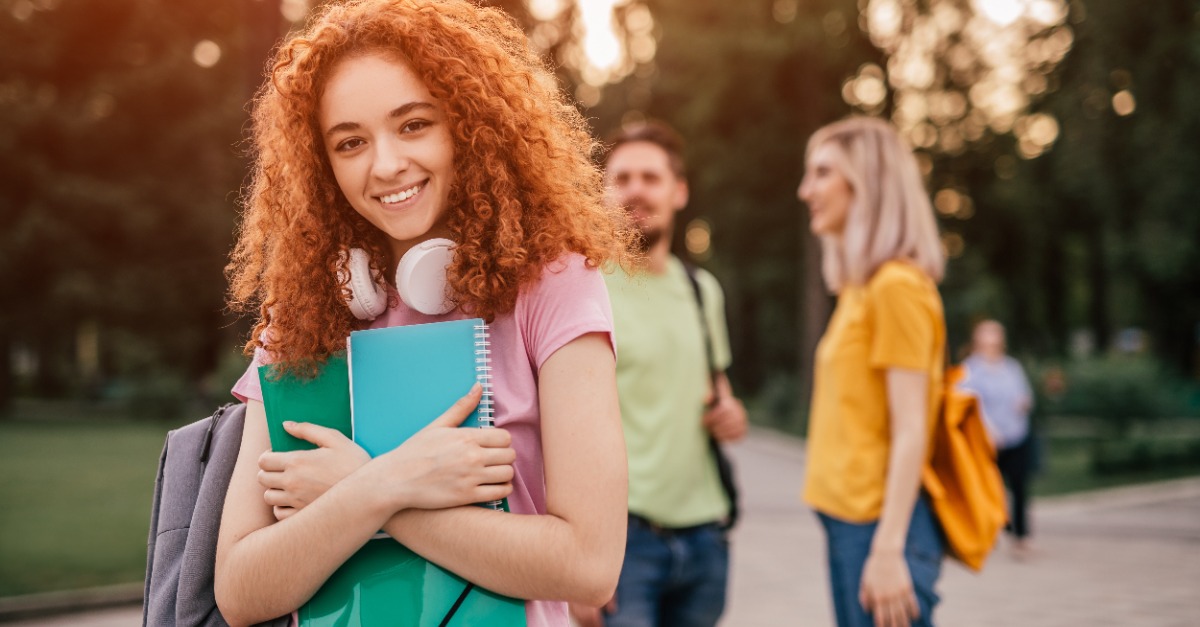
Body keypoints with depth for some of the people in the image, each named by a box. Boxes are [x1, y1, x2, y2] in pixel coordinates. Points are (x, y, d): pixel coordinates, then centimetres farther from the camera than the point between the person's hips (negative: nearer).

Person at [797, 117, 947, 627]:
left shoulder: (897, 286, -12)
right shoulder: (858, 289, 15)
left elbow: (910, 431, -16)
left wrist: (888, 549, -20)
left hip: (880, 524, -9)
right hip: (848, 519, 9)